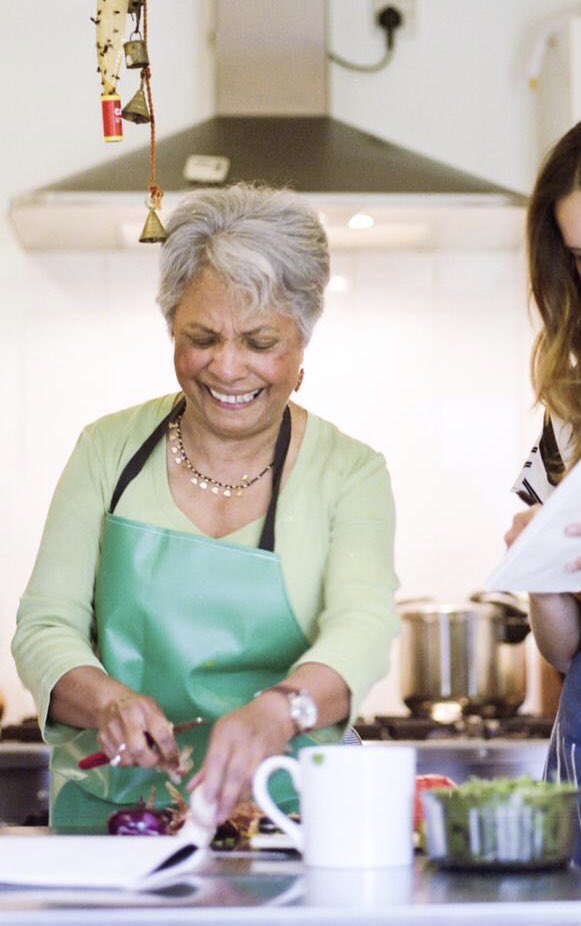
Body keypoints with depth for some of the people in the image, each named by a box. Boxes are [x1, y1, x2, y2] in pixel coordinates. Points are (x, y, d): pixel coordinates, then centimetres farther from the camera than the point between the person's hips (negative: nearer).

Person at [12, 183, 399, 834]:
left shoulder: (349, 475, 2)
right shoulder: (110, 451, 7)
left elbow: (361, 628, -15)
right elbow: (45, 625, 3)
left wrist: (278, 711, -37)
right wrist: (105, 700, -20)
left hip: (285, 818, -1)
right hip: (108, 811, 2)